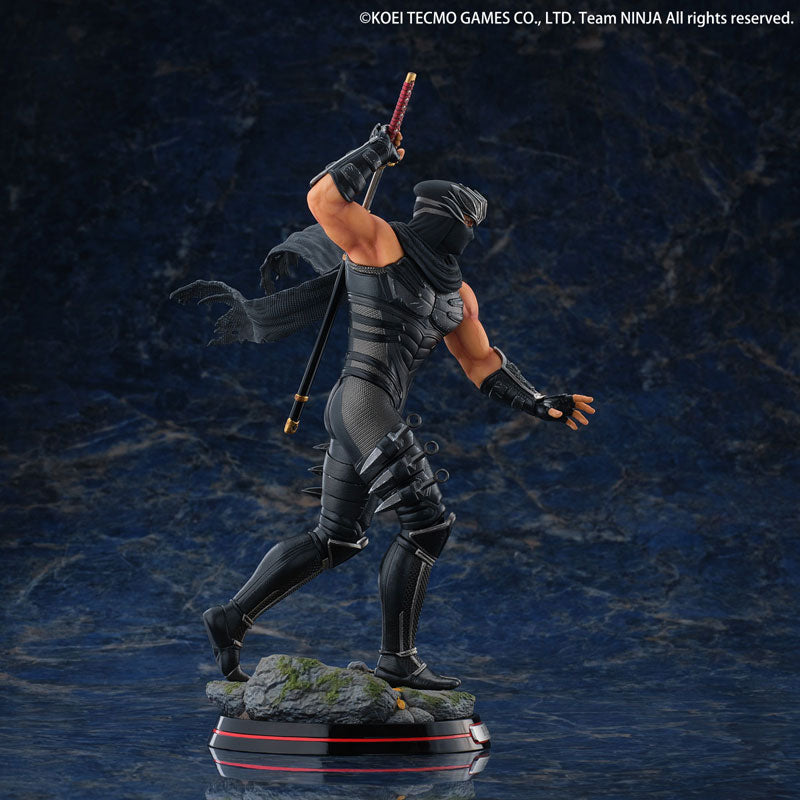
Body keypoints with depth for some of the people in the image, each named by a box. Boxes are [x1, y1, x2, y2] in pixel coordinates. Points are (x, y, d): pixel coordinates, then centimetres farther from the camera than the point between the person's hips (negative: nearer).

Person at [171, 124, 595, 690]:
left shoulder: (458, 295, 21)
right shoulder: (380, 242, -1)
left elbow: (481, 363, 23)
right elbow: (324, 199, -14)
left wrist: (538, 403, 14)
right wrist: (375, 152, -5)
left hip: (383, 413, 9)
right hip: (362, 400, -9)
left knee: (334, 542, 11)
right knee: (429, 521, -11)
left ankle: (232, 619, 18)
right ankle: (398, 659, -5)